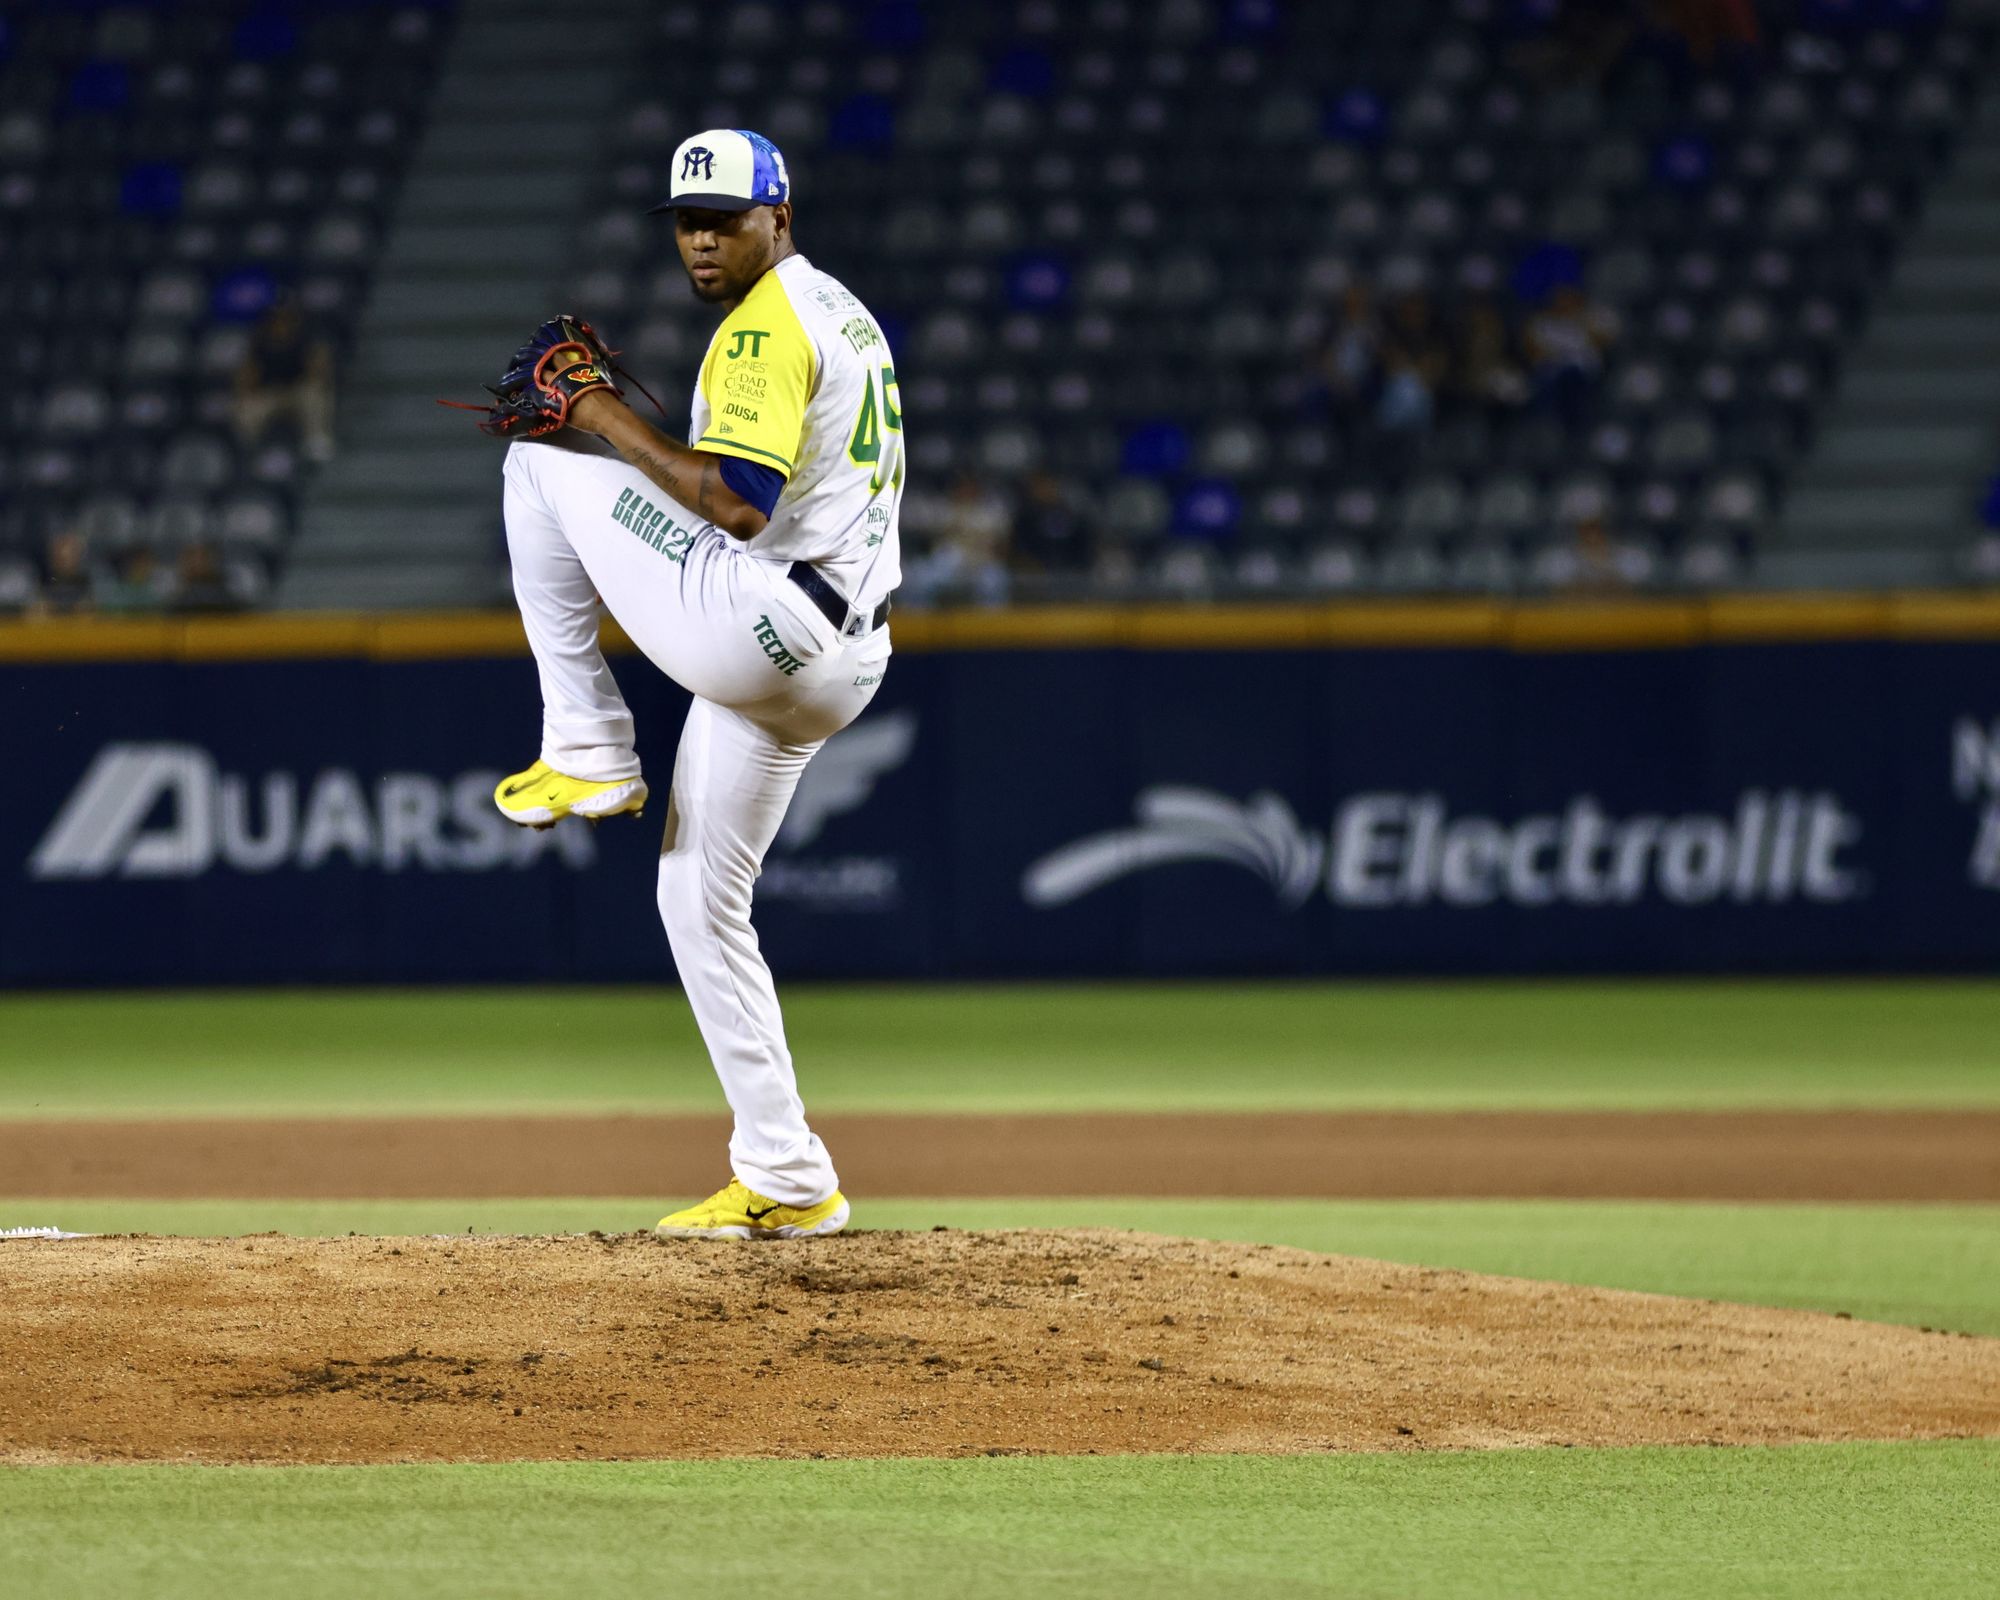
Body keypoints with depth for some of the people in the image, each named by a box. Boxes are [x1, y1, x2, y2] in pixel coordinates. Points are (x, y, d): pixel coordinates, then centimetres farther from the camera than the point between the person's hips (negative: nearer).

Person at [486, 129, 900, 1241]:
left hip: (753, 624, -10)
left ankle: (588, 754, -2)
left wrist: (607, 415, -13)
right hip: (840, 664, 10)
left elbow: (739, 504, -22)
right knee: (699, 901, 16)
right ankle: (787, 1185, 14)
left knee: (540, 464, -4)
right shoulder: (849, 317, 22)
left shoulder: (768, 326, -11)